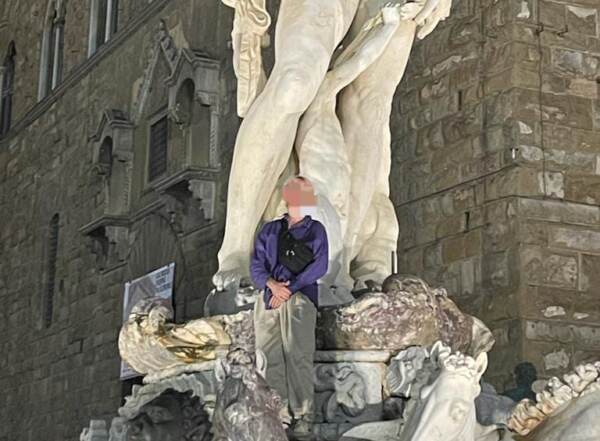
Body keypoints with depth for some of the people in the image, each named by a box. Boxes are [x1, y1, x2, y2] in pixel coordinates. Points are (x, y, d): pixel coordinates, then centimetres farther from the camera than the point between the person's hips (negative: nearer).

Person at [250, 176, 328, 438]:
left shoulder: (315, 230, 10)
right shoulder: (270, 230, 18)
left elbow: (319, 266, -2)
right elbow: (256, 265, 10)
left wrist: (289, 288, -10)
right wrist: (272, 284, -11)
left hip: (299, 297, -3)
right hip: (268, 298, 3)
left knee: (298, 357, -12)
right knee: (269, 358, -1)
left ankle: (303, 418, -13)